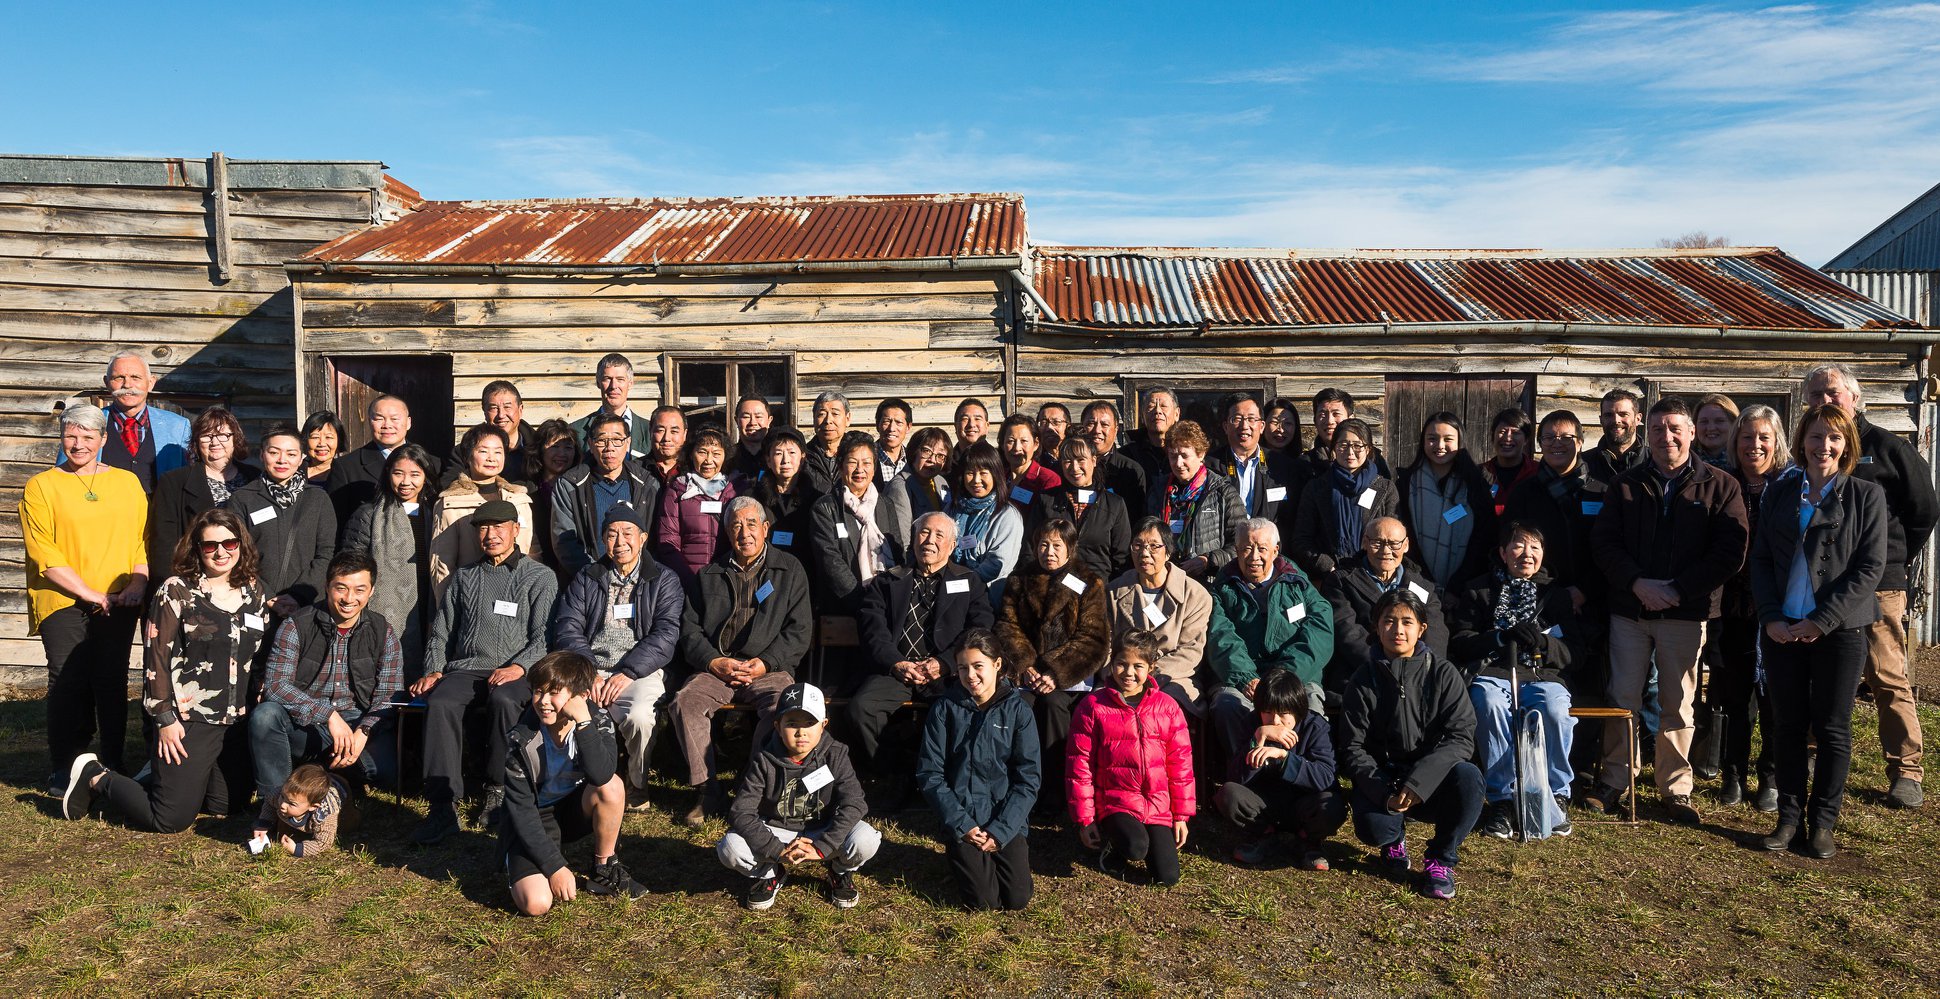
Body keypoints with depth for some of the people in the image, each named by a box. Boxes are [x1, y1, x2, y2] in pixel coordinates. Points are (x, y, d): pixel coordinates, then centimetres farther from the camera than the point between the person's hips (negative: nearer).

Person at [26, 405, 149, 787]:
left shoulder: (127, 482, 12)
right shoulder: (41, 486, 3)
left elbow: (143, 539, 11)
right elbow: (43, 554, -5)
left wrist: (138, 584, -6)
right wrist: (90, 594, -12)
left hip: (118, 603, 2)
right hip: (63, 602, -2)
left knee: (113, 683, 3)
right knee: (68, 684, -2)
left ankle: (113, 766, 13)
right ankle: (65, 769, 11)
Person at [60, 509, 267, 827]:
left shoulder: (254, 592, 7)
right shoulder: (176, 591, -8)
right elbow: (156, 657, -9)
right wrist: (165, 718, -12)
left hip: (238, 721, 6)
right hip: (187, 720, -5)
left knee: (227, 806, 13)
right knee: (171, 820, -2)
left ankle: (161, 777, 36)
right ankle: (95, 776, 21)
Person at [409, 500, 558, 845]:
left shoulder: (541, 578, 11)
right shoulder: (463, 578, 24)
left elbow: (545, 636, 1)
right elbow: (440, 632, 22)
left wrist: (519, 666, -16)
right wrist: (433, 671, 5)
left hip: (514, 673, -3)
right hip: (464, 668, 3)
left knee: (503, 700, -37)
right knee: (440, 703, -30)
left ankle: (496, 792, -22)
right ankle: (443, 806, -31)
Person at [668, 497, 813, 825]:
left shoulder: (789, 570, 11)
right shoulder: (709, 574, 18)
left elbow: (799, 630, 3)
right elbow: (690, 628, 13)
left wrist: (764, 663, -11)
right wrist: (714, 662, -6)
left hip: (769, 669, -2)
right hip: (715, 668, 2)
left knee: (782, 705, -34)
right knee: (684, 702, -27)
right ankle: (709, 793, -21)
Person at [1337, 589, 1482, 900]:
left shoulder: (1443, 674, -2)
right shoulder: (1363, 682, 1)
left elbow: (1462, 737, -12)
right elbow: (1352, 748, -2)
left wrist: (1419, 780, -27)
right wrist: (1382, 791, -22)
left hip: (1433, 781, 1)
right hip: (1382, 779, 0)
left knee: (1468, 776, -33)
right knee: (1373, 826, -32)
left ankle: (1441, 858, -6)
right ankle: (1394, 840, 11)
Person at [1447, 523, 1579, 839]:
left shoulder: (1555, 594, 19)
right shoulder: (1478, 590, 15)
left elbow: (1570, 654, 10)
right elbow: (1459, 642, 5)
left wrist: (1542, 641, -12)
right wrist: (1502, 637, -12)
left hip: (1542, 674, 1)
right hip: (1491, 673, -1)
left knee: (1555, 710, -33)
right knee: (1490, 705, -35)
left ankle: (1556, 796, -13)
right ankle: (1501, 798, -24)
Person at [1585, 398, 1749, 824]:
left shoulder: (1720, 486, 3)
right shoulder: (1626, 484, 9)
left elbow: (1731, 552, -5)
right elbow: (1604, 542, 4)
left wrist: (1677, 590, -12)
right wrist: (1638, 583, -12)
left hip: (1685, 613, -2)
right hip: (1629, 609, 2)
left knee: (1678, 704, 5)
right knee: (1622, 698, 4)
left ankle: (1676, 789, 16)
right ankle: (1614, 781, 14)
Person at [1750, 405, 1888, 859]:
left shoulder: (1867, 495, 0)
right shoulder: (1780, 493, 9)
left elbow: (1870, 567, -6)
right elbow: (1760, 560, 7)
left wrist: (1822, 621, -13)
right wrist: (1771, 617, -6)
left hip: (1839, 630, -3)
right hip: (1783, 629, 3)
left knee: (1832, 730, 5)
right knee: (1788, 726, 7)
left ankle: (1823, 824, 15)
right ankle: (1791, 819, 16)